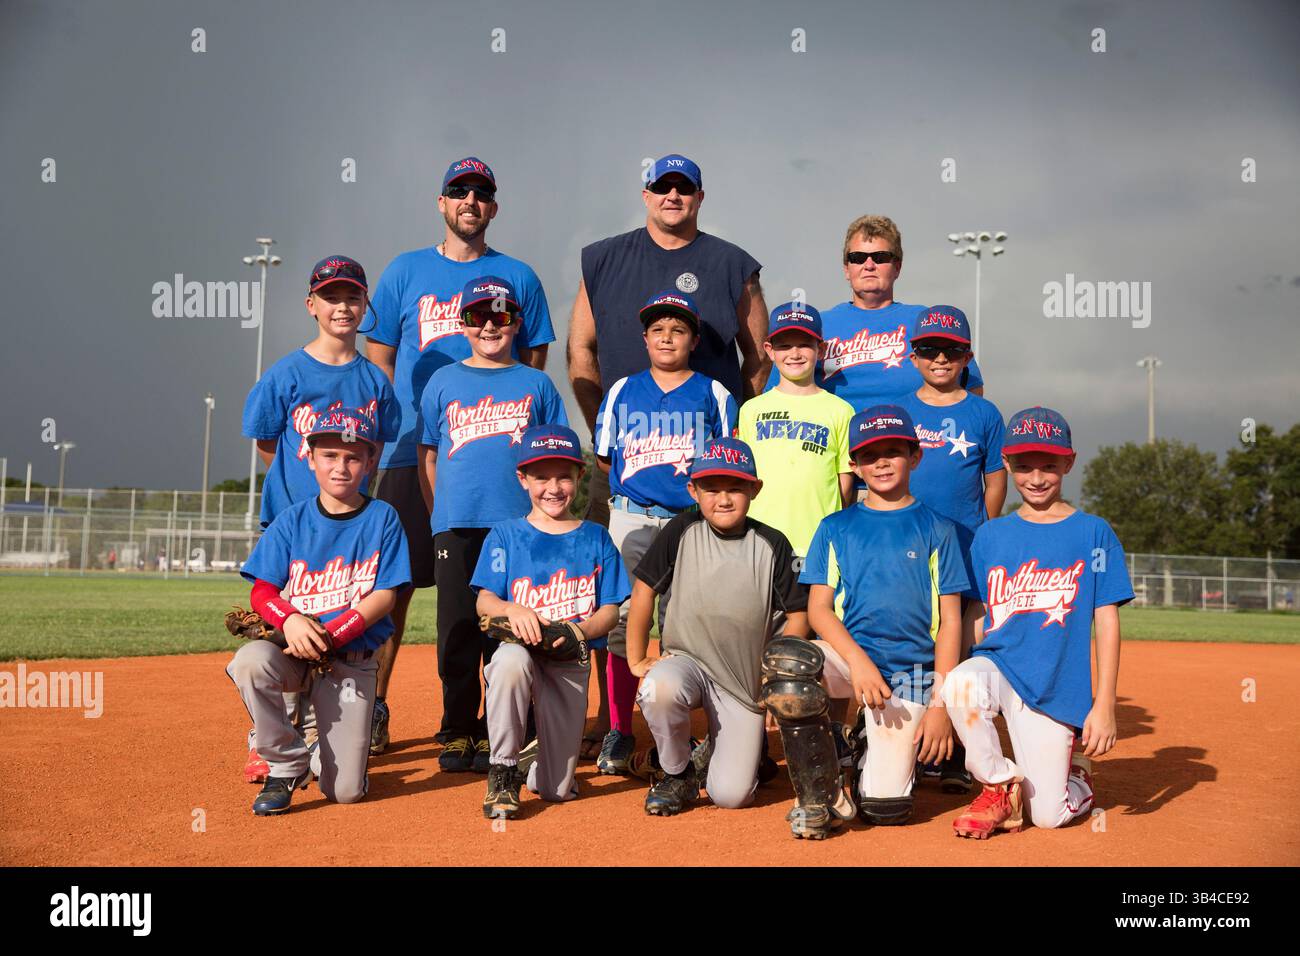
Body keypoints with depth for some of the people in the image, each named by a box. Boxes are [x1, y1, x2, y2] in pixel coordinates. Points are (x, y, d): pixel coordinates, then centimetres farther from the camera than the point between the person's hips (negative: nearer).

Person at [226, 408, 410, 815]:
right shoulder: (293, 519, 3)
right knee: (250, 661, -36)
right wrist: (290, 619, -24)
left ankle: (321, 754, 30)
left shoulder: (382, 518, 0)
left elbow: (385, 595, -6)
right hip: (292, 652, 1)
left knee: (345, 792, -9)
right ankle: (288, 763, -10)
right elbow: (262, 590, -1)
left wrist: (330, 635, -20)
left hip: (352, 662, -1)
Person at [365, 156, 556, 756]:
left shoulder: (517, 277, 13)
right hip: (412, 452, 0)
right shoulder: (405, 272, 12)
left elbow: (534, 366, 12)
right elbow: (379, 362, 11)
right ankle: (372, 709, 6)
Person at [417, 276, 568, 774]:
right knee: (458, 630, 3)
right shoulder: (443, 382, 11)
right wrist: (439, 515, 4)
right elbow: (427, 455, 12)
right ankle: (457, 732, 14)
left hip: (520, 525, 0)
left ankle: (497, 734, 12)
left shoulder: (536, 384, 10)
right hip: (456, 525, 0)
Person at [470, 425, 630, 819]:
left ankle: (539, 762, 38)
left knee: (558, 790, -2)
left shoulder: (596, 539, 8)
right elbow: (484, 601, -4)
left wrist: (578, 631, -19)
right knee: (512, 660, -41)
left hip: (570, 661, 1)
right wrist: (513, 610, -27)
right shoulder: (505, 536, 5)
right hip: (518, 649, -1)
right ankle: (503, 771, -18)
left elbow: (610, 610, 3)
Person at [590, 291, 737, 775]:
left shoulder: (713, 393, 8)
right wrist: (640, 483, 10)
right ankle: (619, 733, 5)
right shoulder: (622, 391, 13)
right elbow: (604, 458, 16)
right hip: (631, 519, 1)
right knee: (622, 621, -3)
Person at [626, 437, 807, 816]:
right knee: (659, 689, -37)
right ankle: (678, 775, -7)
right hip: (686, 660, 0)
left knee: (731, 795, -8)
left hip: (747, 681, 0)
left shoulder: (772, 545, -5)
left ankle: (747, 741, 29)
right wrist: (637, 659, -1)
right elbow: (644, 588, 1)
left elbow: (797, 614, 0)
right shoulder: (682, 531, -5)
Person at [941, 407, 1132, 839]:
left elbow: (1107, 620, -2)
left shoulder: (1093, 533, 0)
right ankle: (1001, 786, -8)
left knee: (1048, 816, -5)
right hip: (995, 662, 2)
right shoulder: (990, 534, 8)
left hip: (1054, 685, -2)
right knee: (961, 684, -35)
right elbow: (979, 617, 11)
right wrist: (952, 686, 2)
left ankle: (1076, 768, 32)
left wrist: (1104, 704, -9)